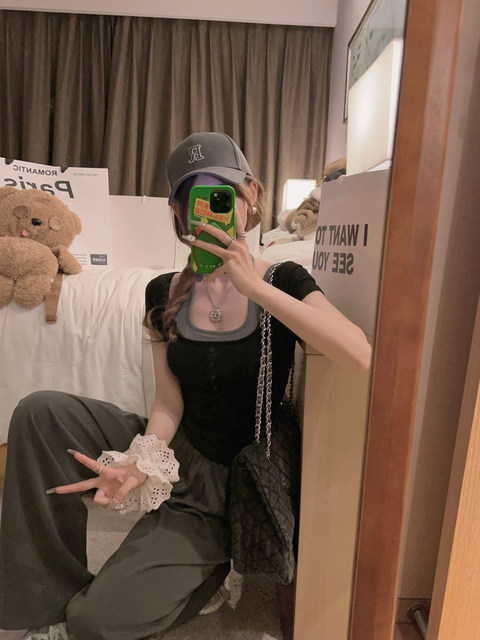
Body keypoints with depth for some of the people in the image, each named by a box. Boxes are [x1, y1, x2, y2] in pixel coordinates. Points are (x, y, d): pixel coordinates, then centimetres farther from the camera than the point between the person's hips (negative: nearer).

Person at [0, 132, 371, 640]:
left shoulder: (282, 282, -10)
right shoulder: (165, 294, -1)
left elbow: (360, 356, -28)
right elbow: (168, 402, -4)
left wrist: (252, 285, -31)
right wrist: (141, 464, -23)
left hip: (222, 485, -4)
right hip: (174, 452, 4)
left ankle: (197, 578, 17)